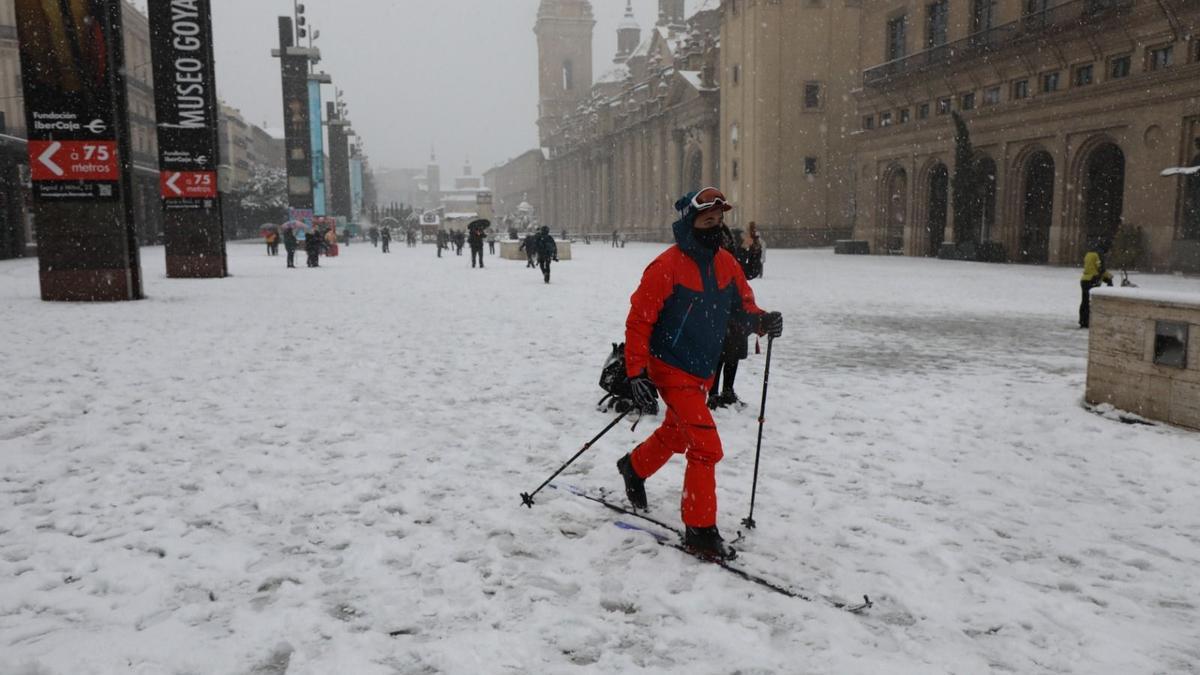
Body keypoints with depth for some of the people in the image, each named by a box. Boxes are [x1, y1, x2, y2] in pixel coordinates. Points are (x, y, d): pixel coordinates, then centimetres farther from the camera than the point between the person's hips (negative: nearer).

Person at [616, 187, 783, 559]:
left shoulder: (726, 263, 1)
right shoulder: (667, 266, -19)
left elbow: (742, 303, 10)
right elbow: (639, 319, -16)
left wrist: (762, 320, -13)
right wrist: (636, 373, -21)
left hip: (703, 371, 8)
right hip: (671, 370, -8)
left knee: (675, 434, 25)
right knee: (706, 447, -12)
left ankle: (634, 467, 54)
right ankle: (700, 530, 1)